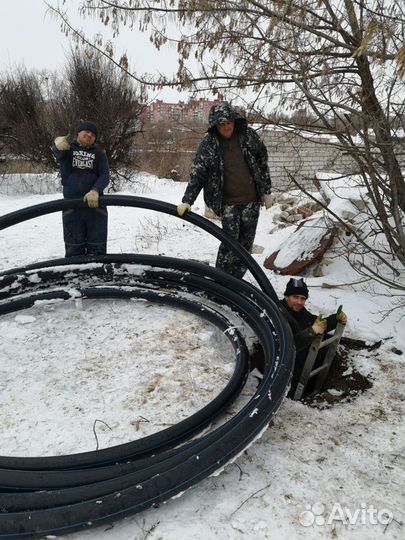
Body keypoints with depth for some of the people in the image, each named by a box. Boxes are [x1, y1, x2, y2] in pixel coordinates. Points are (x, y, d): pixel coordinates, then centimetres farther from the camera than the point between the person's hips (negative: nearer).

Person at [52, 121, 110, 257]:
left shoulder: (98, 153, 8)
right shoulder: (69, 147, 4)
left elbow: (105, 175, -3)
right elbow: (57, 153, -19)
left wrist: (95, 191, -24)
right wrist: (58, 145, -45)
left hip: (95, 204, 1)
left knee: (97, 248, 5)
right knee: (73, 248, 4)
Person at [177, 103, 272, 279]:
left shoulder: (248, 135, -1)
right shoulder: (208, 144, -8)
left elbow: (262, 162, 9)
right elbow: (197, 174, -12)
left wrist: (267, 192, 10)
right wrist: (187, 201, -22)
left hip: (251, 200, 3)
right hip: (228, 203, -3)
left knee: (246, 243, 8)